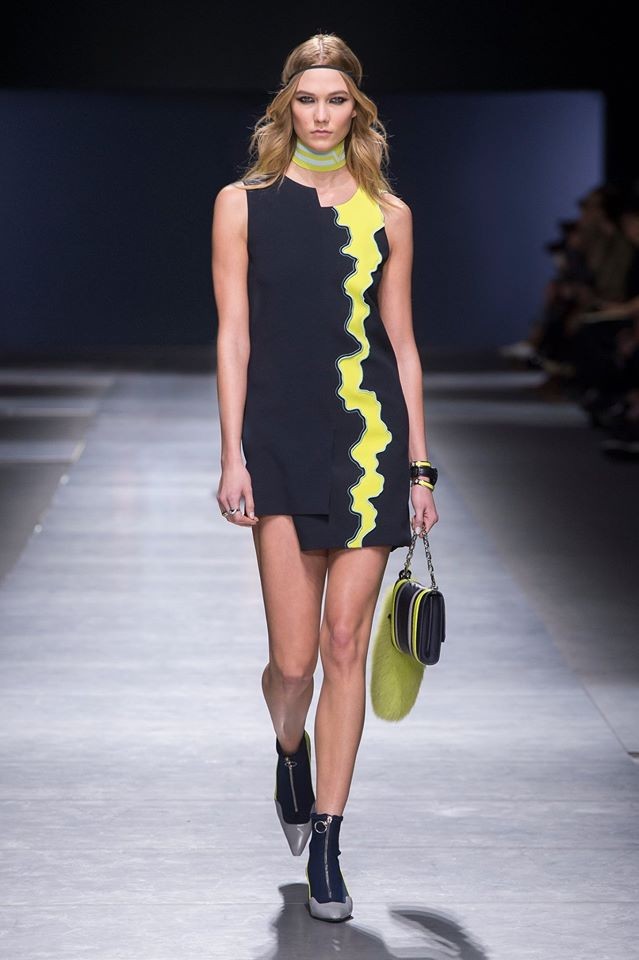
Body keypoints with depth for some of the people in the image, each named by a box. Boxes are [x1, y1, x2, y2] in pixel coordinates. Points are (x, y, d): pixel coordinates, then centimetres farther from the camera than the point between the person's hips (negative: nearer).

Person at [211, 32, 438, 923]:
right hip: (281, 438, -1)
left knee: (346, 642, -1)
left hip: (370, 439, 1)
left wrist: (420, 466, 8)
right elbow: (233, 337, 2)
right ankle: (290, 748, 31)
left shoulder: (387, 214, 9)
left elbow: (401, 342, 10)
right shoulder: (244, 205, 5)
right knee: (294, 657, -5)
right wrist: (232, 456, -5)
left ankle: (325, 843, 9)